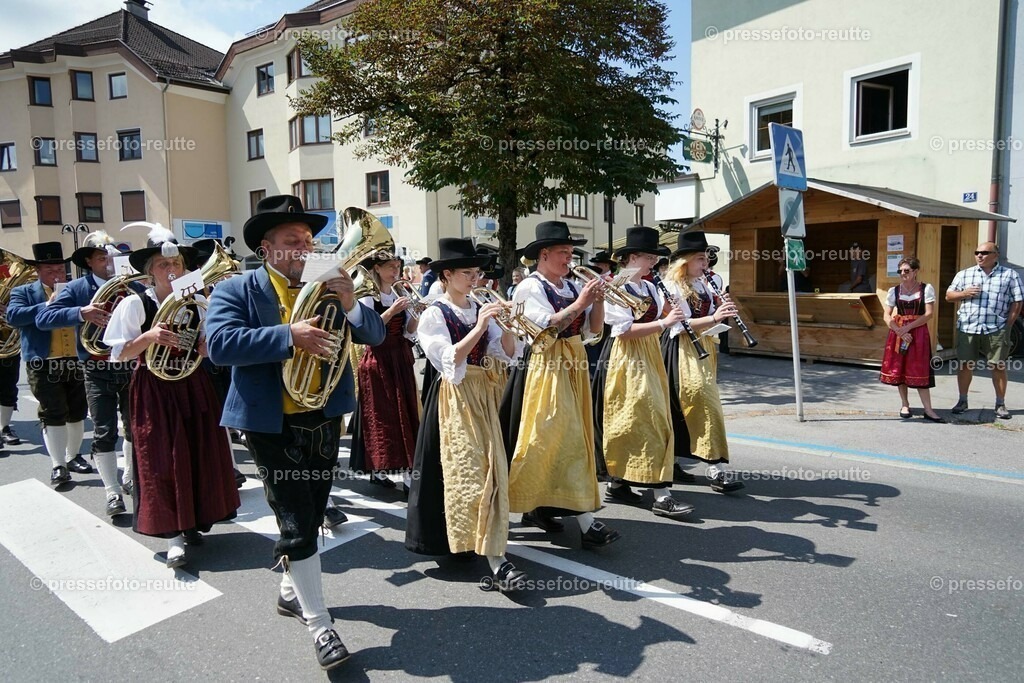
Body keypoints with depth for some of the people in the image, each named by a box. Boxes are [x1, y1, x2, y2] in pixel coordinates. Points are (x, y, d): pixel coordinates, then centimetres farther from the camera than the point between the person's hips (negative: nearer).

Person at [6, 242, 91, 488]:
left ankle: (72, 457, 28)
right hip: (45, 365, -3)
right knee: (53, 416, -2)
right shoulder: (24, 292, 4)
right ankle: (58, 466, 3)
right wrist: (47, 305, -21)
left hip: (77, 362, 4)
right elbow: (12, 316, -13)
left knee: (78, 413, 12)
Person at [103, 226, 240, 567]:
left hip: (194, 387, 4)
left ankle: (191, 521, 24)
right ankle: (173, 535, 2)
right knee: (163, 459, -4)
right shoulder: (134, 304, -6)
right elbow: (118, 354, -7)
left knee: (200, 455, 7)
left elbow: (208, 350, 13)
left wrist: (209, 344, -10)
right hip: (154, 390, -4)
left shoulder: (198, 303, 4)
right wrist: (149, 337, -23)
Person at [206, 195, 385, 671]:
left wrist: (351, 304, -21)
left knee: (310, 516, 18)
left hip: (325, 421, 5)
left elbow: (375, 336, -2)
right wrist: (289, 336, -29)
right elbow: (220, 344, -22)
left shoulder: (326, 288, 5)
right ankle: (319, 625, 11)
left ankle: (292, 592, 41)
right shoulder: (236, 291, -5)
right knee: (296, 524, -2)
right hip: (273, 426, -4)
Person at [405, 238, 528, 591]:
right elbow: (449, 361, -20)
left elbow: (508, 353, 1)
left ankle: (475, 541, 26)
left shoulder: (480, 310, 9)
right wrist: (479, 328, -26)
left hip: (484, 396, 7)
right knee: (471, 470, -11)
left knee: (489, 467, 10)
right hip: (455, 398, -6)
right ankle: (497, 562, -13)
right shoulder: (434, 314, -7)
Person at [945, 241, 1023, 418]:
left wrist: (1008, 325, -4)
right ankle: (962, 401, 17)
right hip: (967, 328, 2)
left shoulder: (1010, 275, 6)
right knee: (965, 365, 5)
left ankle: (1000, 404, 14)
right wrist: (964, 293, -7)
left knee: (998, 366, 3)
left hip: (996, 330, -1)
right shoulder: (964, 274, 11)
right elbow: (948, 296, 13)